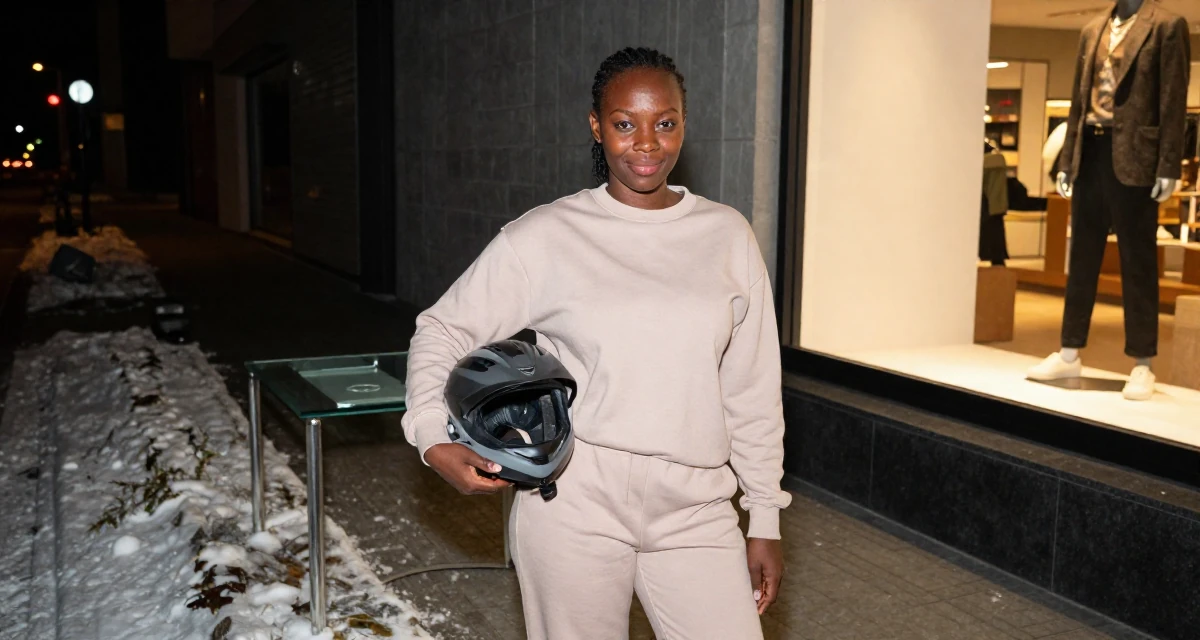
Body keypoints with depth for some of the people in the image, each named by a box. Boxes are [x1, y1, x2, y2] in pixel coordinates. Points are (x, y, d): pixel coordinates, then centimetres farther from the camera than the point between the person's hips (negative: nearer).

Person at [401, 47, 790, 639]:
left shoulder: (727, 235, 4)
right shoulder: (544, 236, -3)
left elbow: (752, 391, 8)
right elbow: (443, 329, 5)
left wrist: (765, 519, 9)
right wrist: (433, 438, -10)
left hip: (694, 509, 2)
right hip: (575, 502, -2)